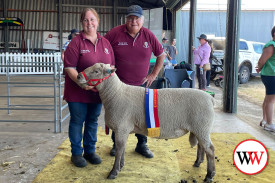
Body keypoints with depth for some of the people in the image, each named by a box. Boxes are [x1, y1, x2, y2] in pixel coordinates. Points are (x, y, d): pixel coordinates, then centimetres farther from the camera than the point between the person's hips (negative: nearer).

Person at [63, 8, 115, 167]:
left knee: (93, 121, 15)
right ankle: (76, 153, 22)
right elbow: (70, 68, -15)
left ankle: (90, 151, 30)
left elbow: (111, 66, 12)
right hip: (78, 91, -4)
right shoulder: (76, 42, -9)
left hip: (98, 92, 5)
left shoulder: (105, 43, 7)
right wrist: (83, 84, -25)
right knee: (77, 121, 7)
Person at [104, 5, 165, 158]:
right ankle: (116, 144, 29)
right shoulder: (114, 33, -9)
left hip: (141, 85, 2)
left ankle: (142, 144, 26)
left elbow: (161, 55, 9)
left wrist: (154, 74, 5)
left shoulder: (148, 35, -3)